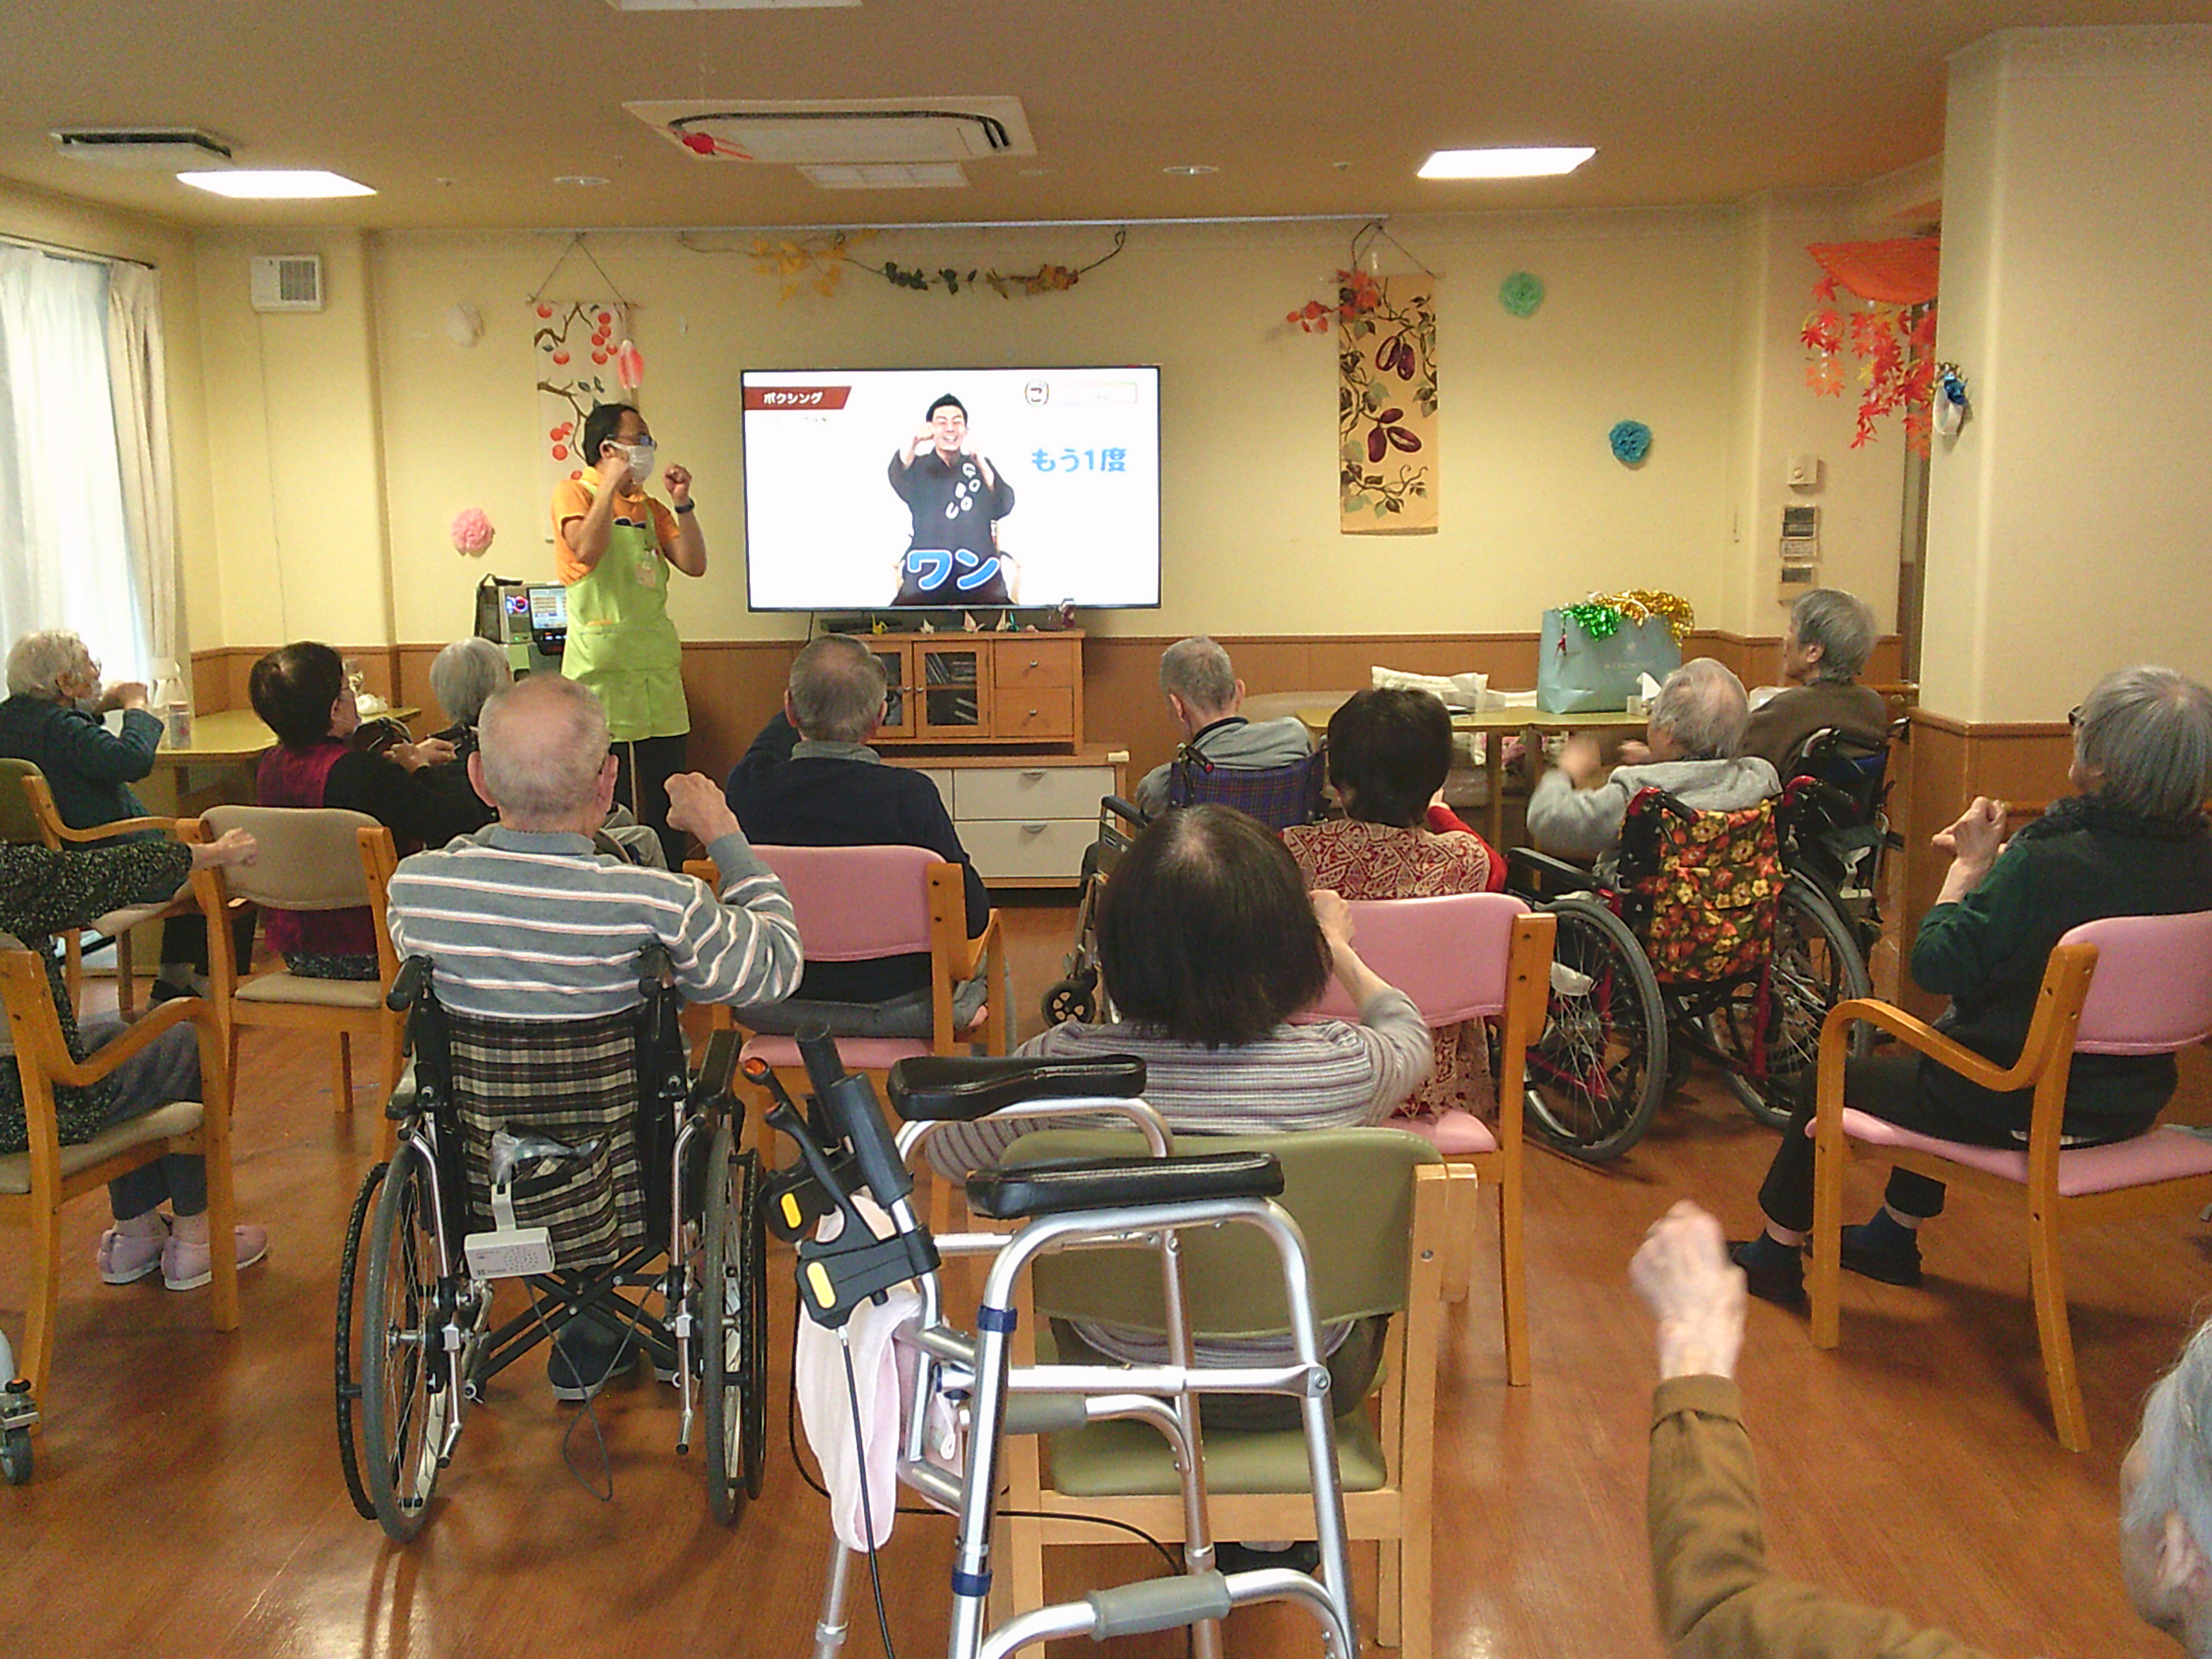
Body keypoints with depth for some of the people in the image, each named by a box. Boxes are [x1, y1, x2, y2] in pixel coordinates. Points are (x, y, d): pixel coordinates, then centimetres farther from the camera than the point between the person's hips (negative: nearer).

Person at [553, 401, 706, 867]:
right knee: (607, 809, -4)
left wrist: (682, 503, 0)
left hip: (658, 667, 6)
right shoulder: (574, 492, 0)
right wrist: (611, 486, -13)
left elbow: (694, 564, 8)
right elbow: (587, 551, -19)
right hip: (602, 667, -6)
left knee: (666, 804, 9)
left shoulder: (648, 508, 17)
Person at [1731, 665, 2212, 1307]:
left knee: (1828, 1080, 15)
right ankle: (1894, 1237, 46)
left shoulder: (2046, 866, -32)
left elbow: (1937, 967, -21)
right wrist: (1993, 861, 5)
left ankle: (1776, 1254, 33)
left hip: (2022, 1109, -7)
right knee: (1940, 1045, 34)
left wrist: (1971, 863, -10)